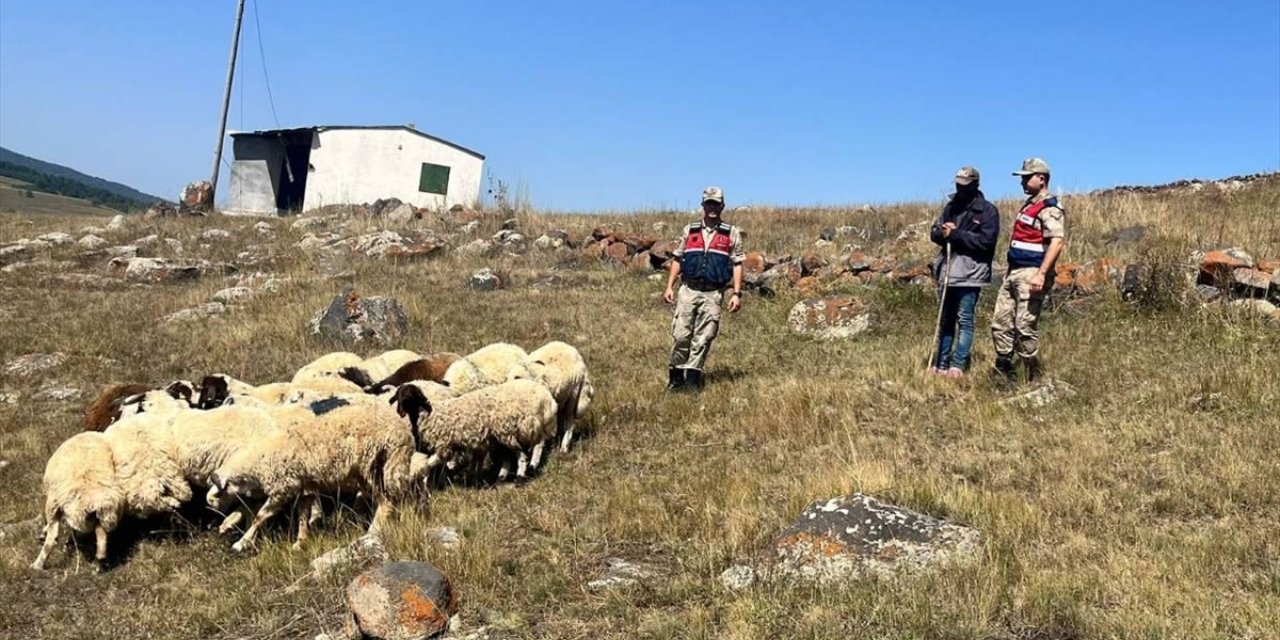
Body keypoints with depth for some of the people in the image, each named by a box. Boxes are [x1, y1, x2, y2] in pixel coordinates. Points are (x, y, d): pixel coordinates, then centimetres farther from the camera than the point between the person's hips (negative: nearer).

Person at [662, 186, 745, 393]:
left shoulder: (732, 233, 7)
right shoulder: (689, 231, 12)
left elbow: (737, 265, 4)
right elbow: (677, 259, 14)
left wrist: (736, 293, -5)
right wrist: (669, 286, 5)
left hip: (713, 294, -1)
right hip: (688, 290, 1)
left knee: (703, 338, -1)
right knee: (681, 335, -3)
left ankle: (692, 379, 6)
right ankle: (675, 377, 9)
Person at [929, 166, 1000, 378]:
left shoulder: (988, 210, -4)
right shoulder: (951, 206, 14)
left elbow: (986, 240, -15)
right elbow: (934, 232, 14)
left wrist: (955, 234, -17)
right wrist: (942, 231, -9)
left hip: (970, 273, -6)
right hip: (947, 271, 6)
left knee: (965, 320, -4)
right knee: (945, 320, 11)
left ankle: (958, 365, 0)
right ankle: (940, 363, 17)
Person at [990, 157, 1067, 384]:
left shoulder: (1049, 209, -11)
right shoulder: (1028, 205, 19)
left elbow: (1056, 242, -22)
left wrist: (1041, 274, -30)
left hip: (1031, 274, -10)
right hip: (1013, 272, 10)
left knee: (1025, 327, -7)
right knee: (1000, 322, 9)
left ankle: (1035, 378, 2)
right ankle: (1004, 373, 17)